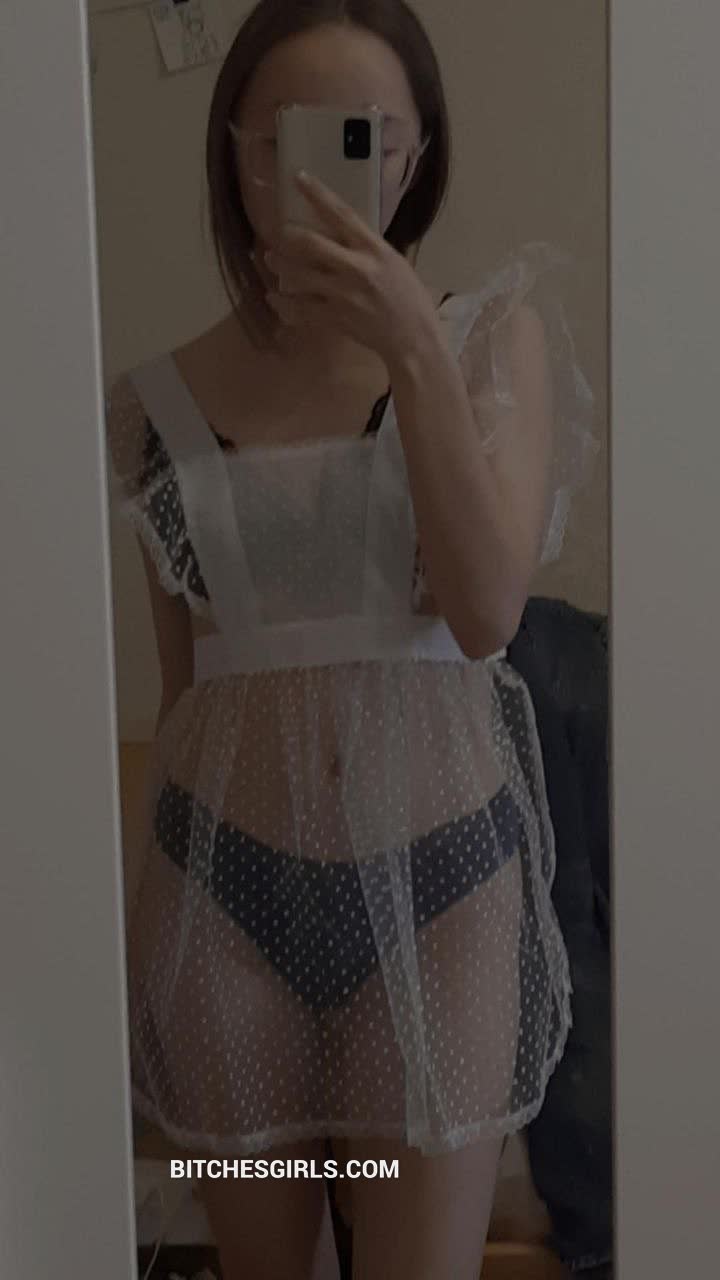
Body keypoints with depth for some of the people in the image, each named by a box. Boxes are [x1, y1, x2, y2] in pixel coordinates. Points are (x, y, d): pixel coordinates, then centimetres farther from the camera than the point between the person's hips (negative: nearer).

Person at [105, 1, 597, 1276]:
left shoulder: (492, 333, -2)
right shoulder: (159, 402, 2)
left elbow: (485, 610, -14)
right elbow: (178, 677, 9)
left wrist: (411, 349, -22)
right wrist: (155, 918, 15)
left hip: (438, 870, -1)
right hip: (227, 880, 2)